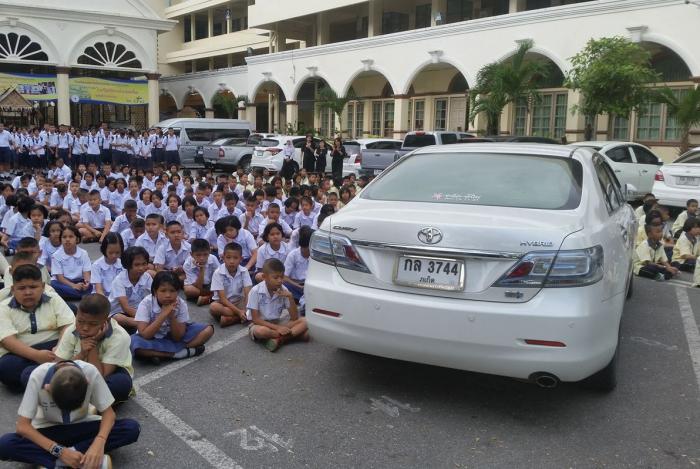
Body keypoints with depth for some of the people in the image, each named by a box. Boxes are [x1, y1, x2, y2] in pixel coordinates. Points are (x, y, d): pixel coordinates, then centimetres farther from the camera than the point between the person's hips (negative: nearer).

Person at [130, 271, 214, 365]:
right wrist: (164, 314, -34)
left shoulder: (181, 304, -15)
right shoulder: (145, 304, -21)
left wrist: (172, 316, -29)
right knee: (135, 343, -38)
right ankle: (187, 351, -27)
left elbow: (177, 337, -15)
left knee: (207, 330, -14)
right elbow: (144, 335, -29)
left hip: (173, 337, 3)